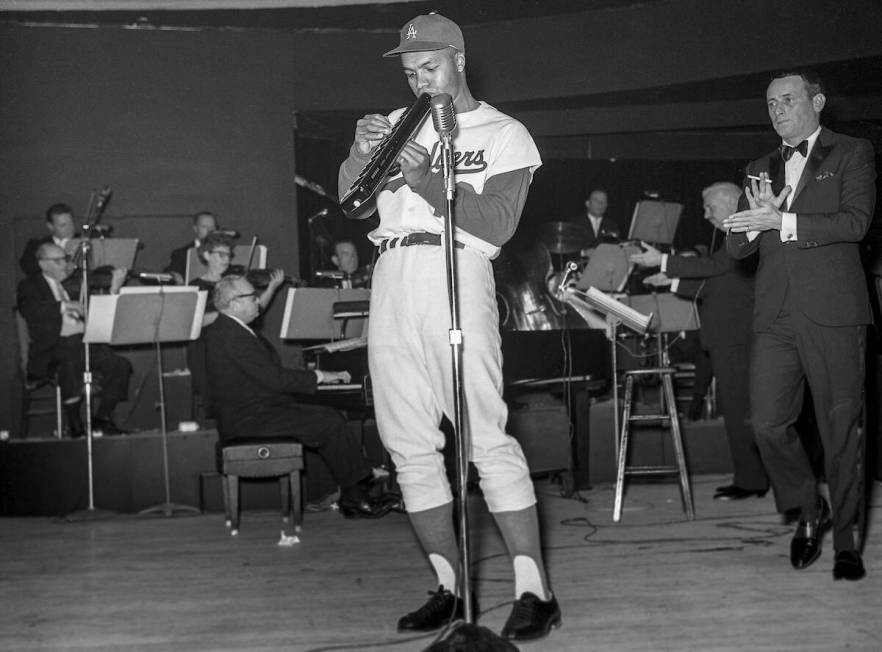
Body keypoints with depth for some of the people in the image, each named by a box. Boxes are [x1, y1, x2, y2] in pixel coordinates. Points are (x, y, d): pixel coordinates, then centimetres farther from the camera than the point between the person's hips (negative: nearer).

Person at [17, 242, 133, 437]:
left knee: (121, 365, -16)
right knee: (71, 363, -37)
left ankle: (102, 418, 1)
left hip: (83, 342, 5)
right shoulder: (30, 286, 7)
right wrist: (64, 305, -27)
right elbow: (30, 310, -15)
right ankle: (74, 423, -22)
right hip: (54, 347, -5)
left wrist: (114, 289, 2)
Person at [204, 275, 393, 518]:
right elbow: (273, 378, -22)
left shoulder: (228, 331, 15)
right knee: (330, 424, -15)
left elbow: (270, 375, 16)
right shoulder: (232, 337, -19)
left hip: (255, 411, 10)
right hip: (249, 421, -10)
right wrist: (319, 376, -12)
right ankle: (354, 498, -6)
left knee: (332, 416, 3)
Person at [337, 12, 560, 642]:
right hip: (391, 282, 5)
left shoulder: (504, 135, 8)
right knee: (410, 446, 3)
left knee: (488, 438, -13)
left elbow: (498, 224, -6)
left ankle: (534, 590, -11)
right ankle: (449, 586, 10)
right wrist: (361, 154, -7)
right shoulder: (399, 124, 21)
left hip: (455, 275, -5)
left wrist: (427, 182, -15)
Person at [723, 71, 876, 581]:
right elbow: (737, 247, 16)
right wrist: (756, 220, -7)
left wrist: (782, 221, -17)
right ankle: (810, 511, 19)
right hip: (776, 316, 4)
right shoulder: (760, 170, 21)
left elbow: (856, 222, -10)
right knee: (768, 423, -4)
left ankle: (848, 542, 10)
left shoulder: (853, 154, 6)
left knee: (842, 428, -1)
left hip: (833, 311, -4)